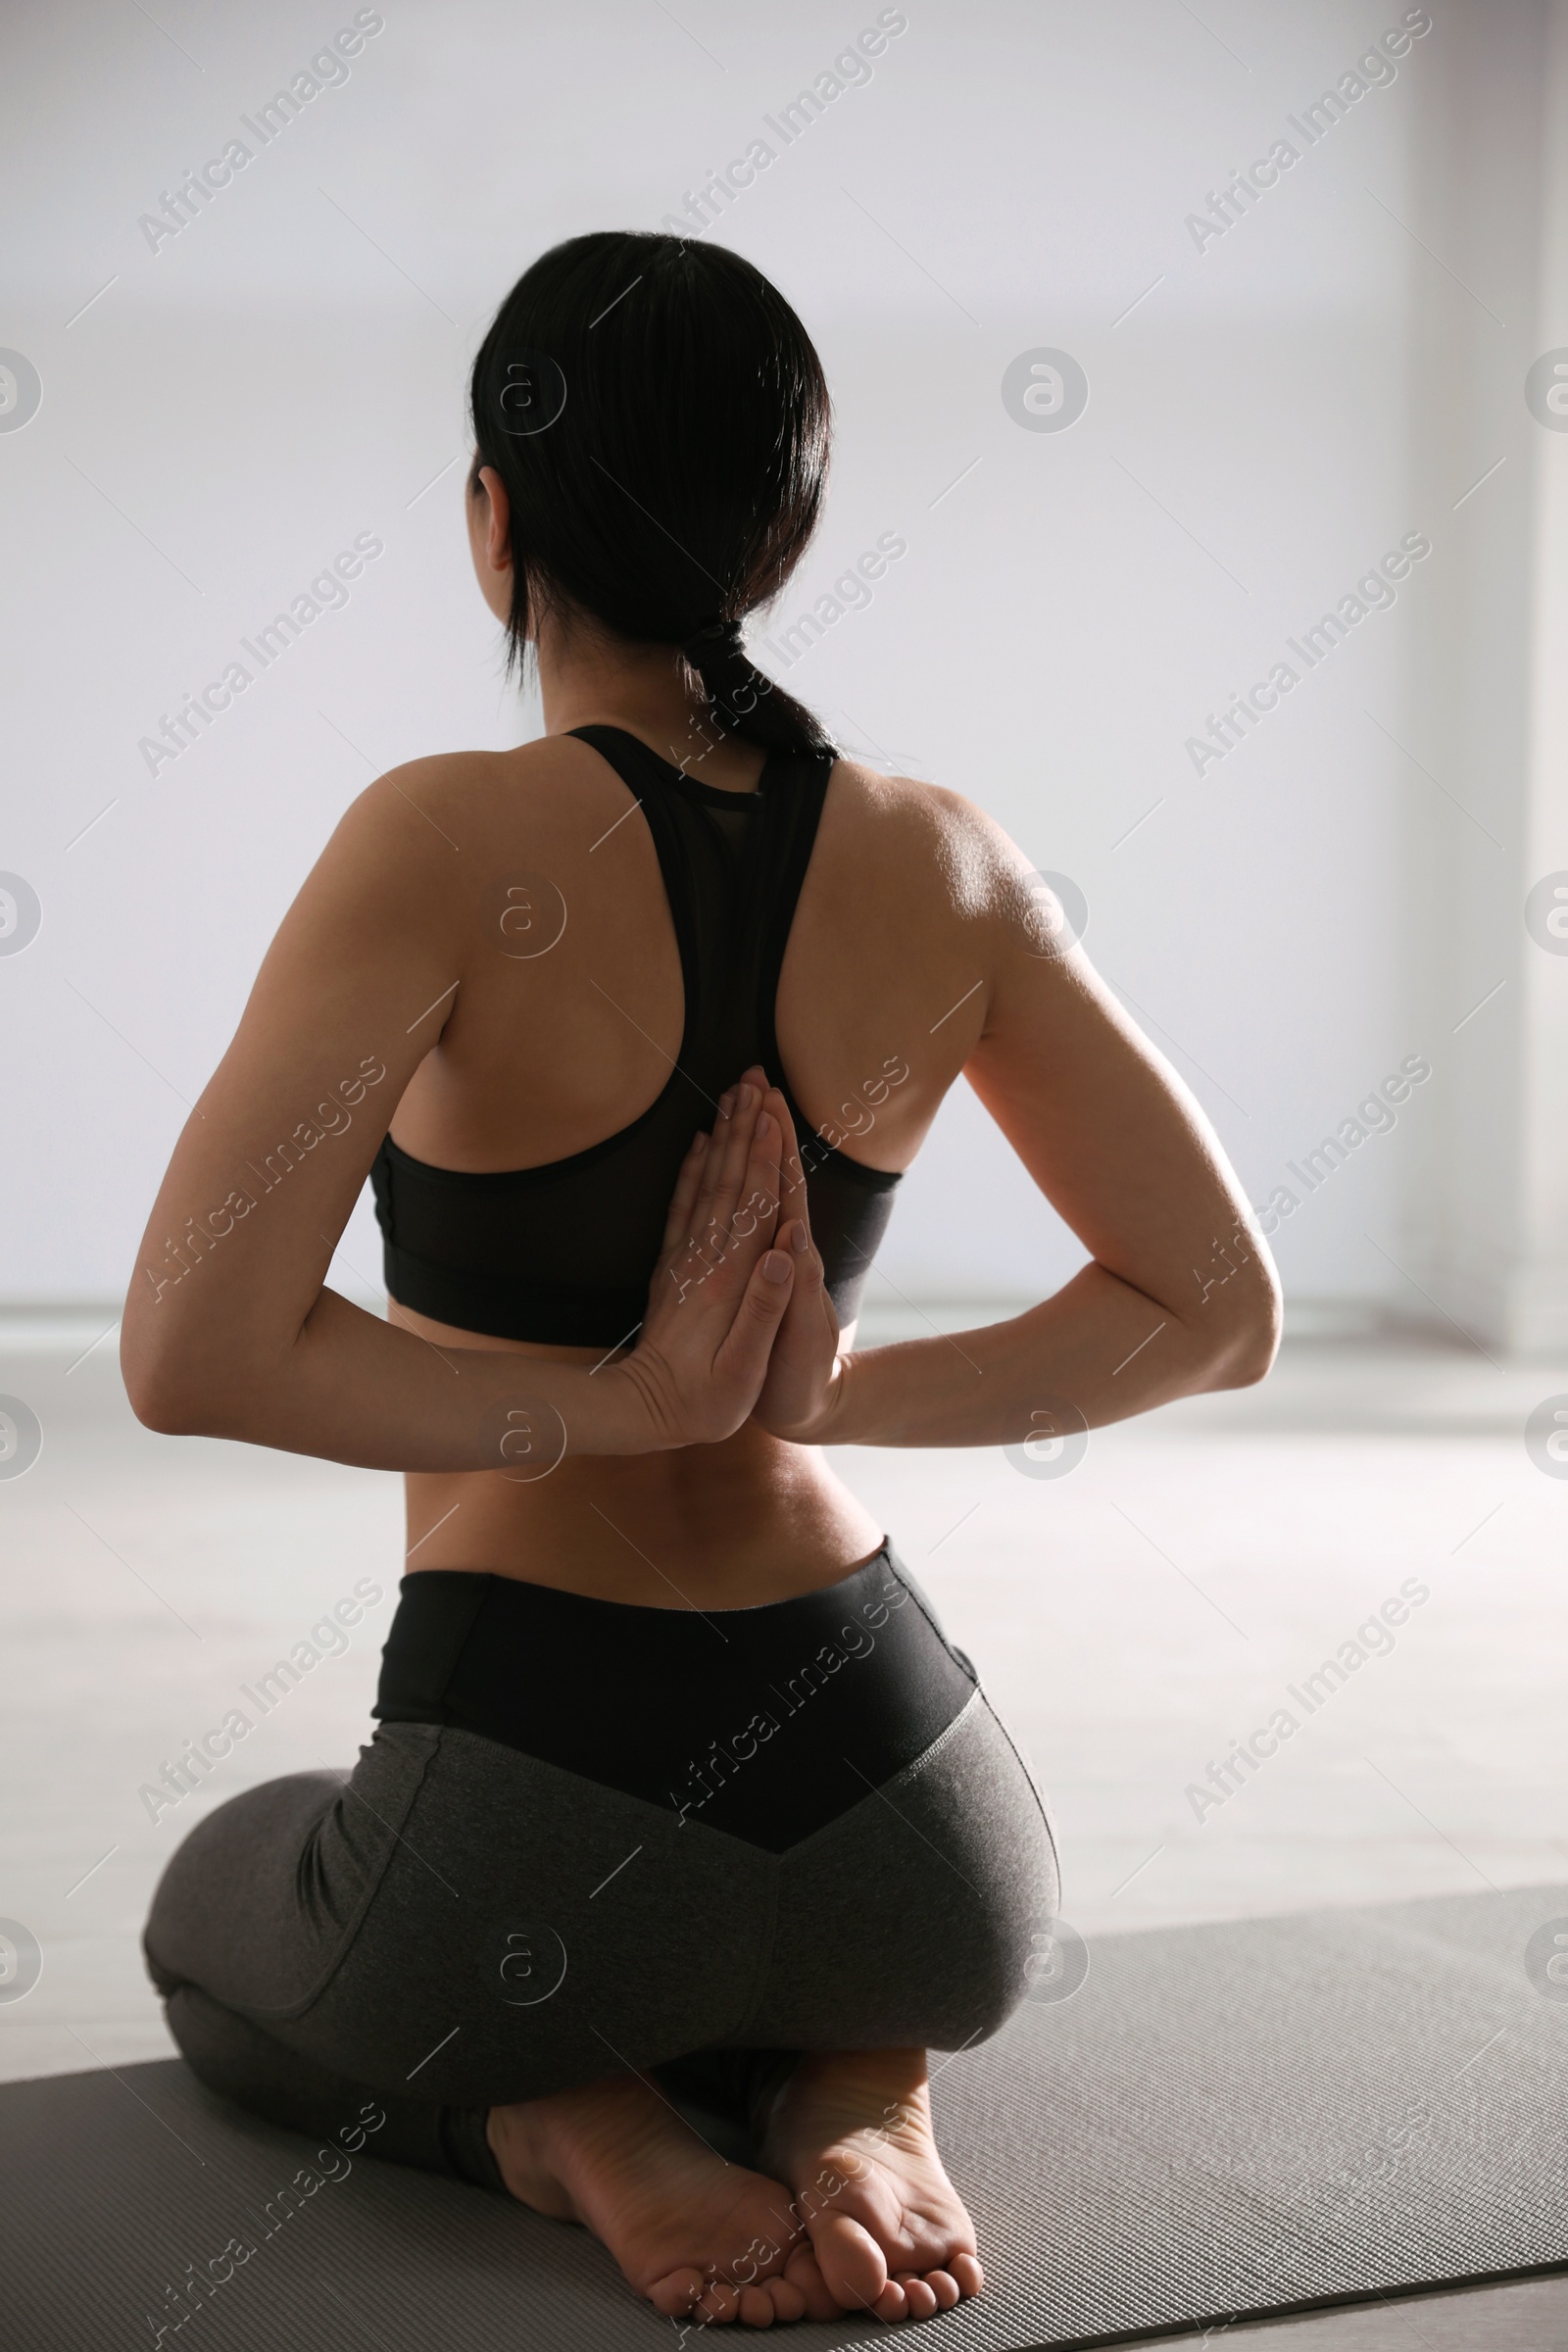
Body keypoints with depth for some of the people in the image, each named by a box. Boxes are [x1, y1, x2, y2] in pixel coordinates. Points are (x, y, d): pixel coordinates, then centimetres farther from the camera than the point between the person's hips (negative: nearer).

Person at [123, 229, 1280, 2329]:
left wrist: (615, 1401, -12)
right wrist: (825, 1397, -1)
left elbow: (194, 1353, -21)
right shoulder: (945, 864, -2)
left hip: (533, 1821, -4)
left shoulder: (456, 844, -16)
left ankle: (571, 2123, 3)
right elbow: (1214, 1310, 4)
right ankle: (848, 2091, 8)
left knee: (212, 1919, 34)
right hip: (912, 1838, 4)